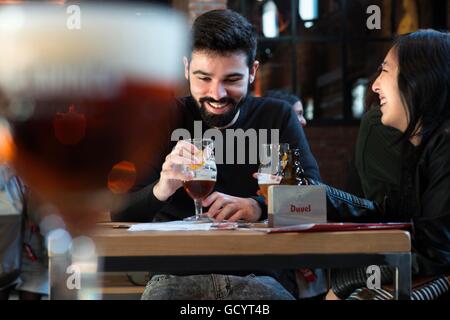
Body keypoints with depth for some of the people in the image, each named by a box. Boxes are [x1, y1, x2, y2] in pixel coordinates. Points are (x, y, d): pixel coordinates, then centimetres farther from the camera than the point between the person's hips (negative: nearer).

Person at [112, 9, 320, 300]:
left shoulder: (279, 118, 7)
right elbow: (120, 215, -3)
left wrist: (259, 207, -24)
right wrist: (161, 190, -26)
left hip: (259, 274, 0)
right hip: (176, 274, 0)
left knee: (266, 290, -35)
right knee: (160, 292, -34)